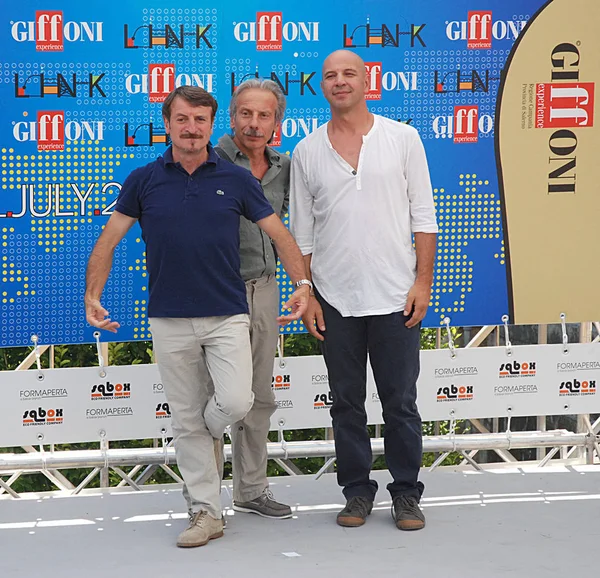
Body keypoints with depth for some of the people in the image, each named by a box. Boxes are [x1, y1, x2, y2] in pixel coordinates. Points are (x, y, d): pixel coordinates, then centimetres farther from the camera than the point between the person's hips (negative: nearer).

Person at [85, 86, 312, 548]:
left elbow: (279, 233, 5)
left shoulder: (236, 179, 2)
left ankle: (209, 434, 20)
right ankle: (206, 512, 13)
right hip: (169, 320, 1)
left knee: (236, 402, -16)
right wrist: (92, 295, -4)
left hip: (227, 316, -1)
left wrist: (302, 283, -7)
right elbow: (109, 240, 6)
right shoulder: (143, 181, 2)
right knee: (187, 419, 4)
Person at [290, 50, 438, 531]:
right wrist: (305, 293, 2)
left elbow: (423, 216, 2)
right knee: (346, 402, 7)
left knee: (401, 402, 2)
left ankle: (406, 493, 12)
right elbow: (301, 233, 9)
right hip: (335, 301, 2)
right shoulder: (307, 152, 7)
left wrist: (423, 282, -5)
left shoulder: (403, 139, 3)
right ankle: (357, 492, 16)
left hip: (394, 296, -2)